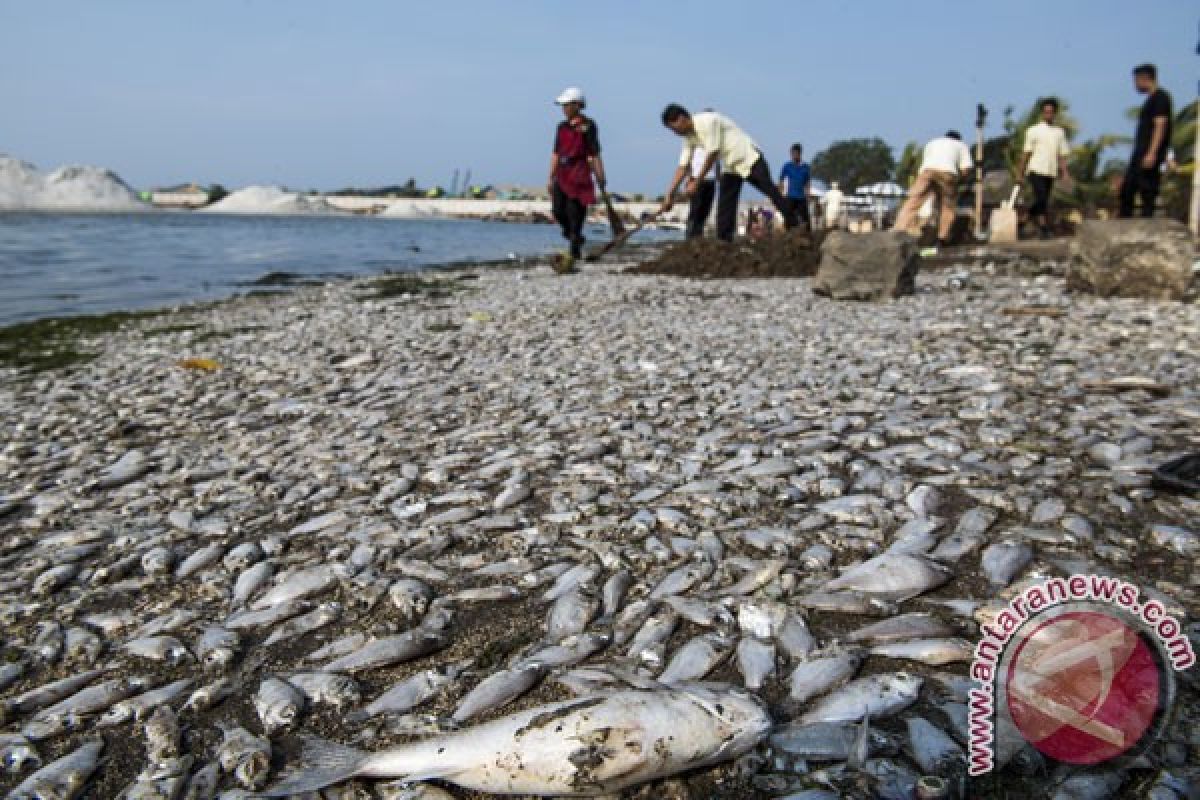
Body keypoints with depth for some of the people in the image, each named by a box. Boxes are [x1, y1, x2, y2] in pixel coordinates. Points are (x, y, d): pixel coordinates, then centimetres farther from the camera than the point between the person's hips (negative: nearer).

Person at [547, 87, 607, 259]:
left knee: (575, 213, -6)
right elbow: (556, 154, 18)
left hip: (579, 175, -6)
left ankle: (575, 250, 3)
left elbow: (595, 155, -7)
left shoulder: (587, 126, -4)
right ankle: (575, 238, 25)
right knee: (558, 211, 2)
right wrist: (551, 178, 16)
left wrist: (600, 179, -9)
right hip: (562, 175, 6)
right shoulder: (562, 127, 15)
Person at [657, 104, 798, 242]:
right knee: (724, 206, -1)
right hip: (729, 167, 8)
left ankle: (794, 227, 1)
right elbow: (683, 167, 4)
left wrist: (696, 182, -19)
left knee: (771, 192, -8)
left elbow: (713, 154, -23)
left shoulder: (707, 120, -23)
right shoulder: (689, 137, 2)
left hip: (749, 159, -8)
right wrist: (669, 195, -1)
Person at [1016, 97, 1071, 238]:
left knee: (1045, 201, 6)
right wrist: (1020, 173, -2)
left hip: (1051, 172, 4)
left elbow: (1062, 154, 12)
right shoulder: (1034, 130, 2)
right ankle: (1044, 228, -13)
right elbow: (1026, 153, 2)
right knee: (1041, 199, -15)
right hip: (1036, 170, -4)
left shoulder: (1060, 132, 13)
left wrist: (1064, 173, 3)